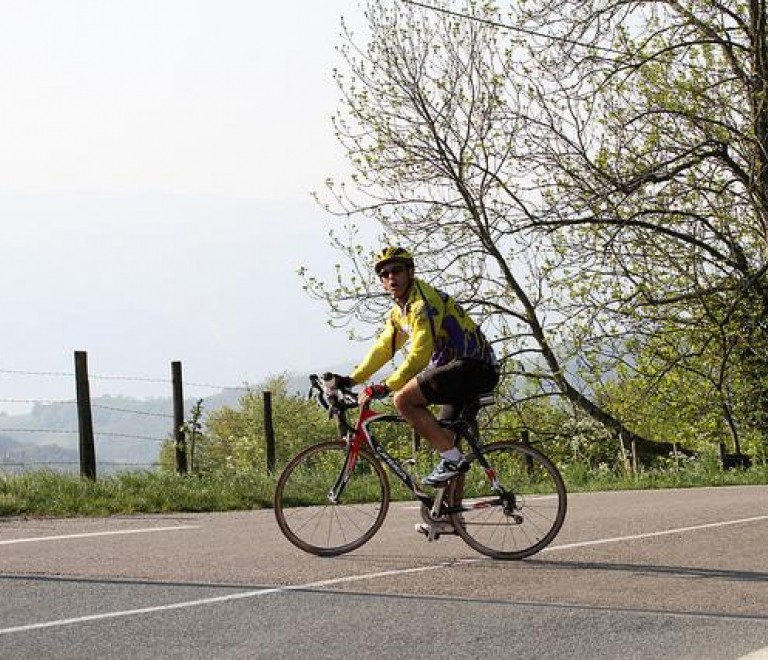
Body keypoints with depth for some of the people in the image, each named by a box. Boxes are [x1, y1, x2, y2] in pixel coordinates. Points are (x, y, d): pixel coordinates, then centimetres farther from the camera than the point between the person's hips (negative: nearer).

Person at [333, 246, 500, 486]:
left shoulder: (423, 301, -15)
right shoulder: (399, 310, 16)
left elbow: (419, 356, -23)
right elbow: (383, 348, 22)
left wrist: (385, 387, -23)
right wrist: (352, 379, 16)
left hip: (473, 366, -10)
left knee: (404, 400, -17)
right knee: (445, 436, 14)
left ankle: (452, 459, -15)